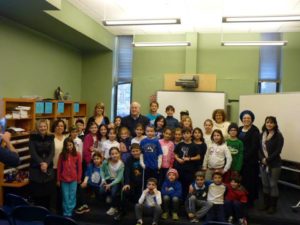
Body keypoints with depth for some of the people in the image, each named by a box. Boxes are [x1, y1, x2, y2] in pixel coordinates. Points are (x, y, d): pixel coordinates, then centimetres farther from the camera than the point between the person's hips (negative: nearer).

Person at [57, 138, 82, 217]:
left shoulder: (77, 155, -4)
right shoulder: (62, 155, -2)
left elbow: (79, 168, 0)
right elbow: (59, 168, 1)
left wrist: (79, 178, 1)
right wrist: (58, 179, 2)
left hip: (73, 179, -1)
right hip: (64, 179, 1)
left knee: (72, 196, 7)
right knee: (65, 197, 8)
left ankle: (70, 212, 17)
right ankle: (66, 213, 17)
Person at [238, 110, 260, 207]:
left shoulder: (254, 130, -8)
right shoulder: (239, 129, 12)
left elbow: (254, 146, -14)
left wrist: (246, 157, -17)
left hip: (251, 160, -5)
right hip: (240, 159, 5)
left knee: (250, 180, 1)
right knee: (240, 179, 8)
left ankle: (250, 200, 13)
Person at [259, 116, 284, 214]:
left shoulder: (278, 136, -8)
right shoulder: (262, 135, 7)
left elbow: (278, 151, -13)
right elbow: (259, 148, 4)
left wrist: (268, 160, -16)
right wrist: (262, 159, -11)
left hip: (274, 164, -5)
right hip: (263, 164, 5)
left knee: (273, 185, 4)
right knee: (265, 184, 12)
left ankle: (273, 206, 17)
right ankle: (266, 204, 26)